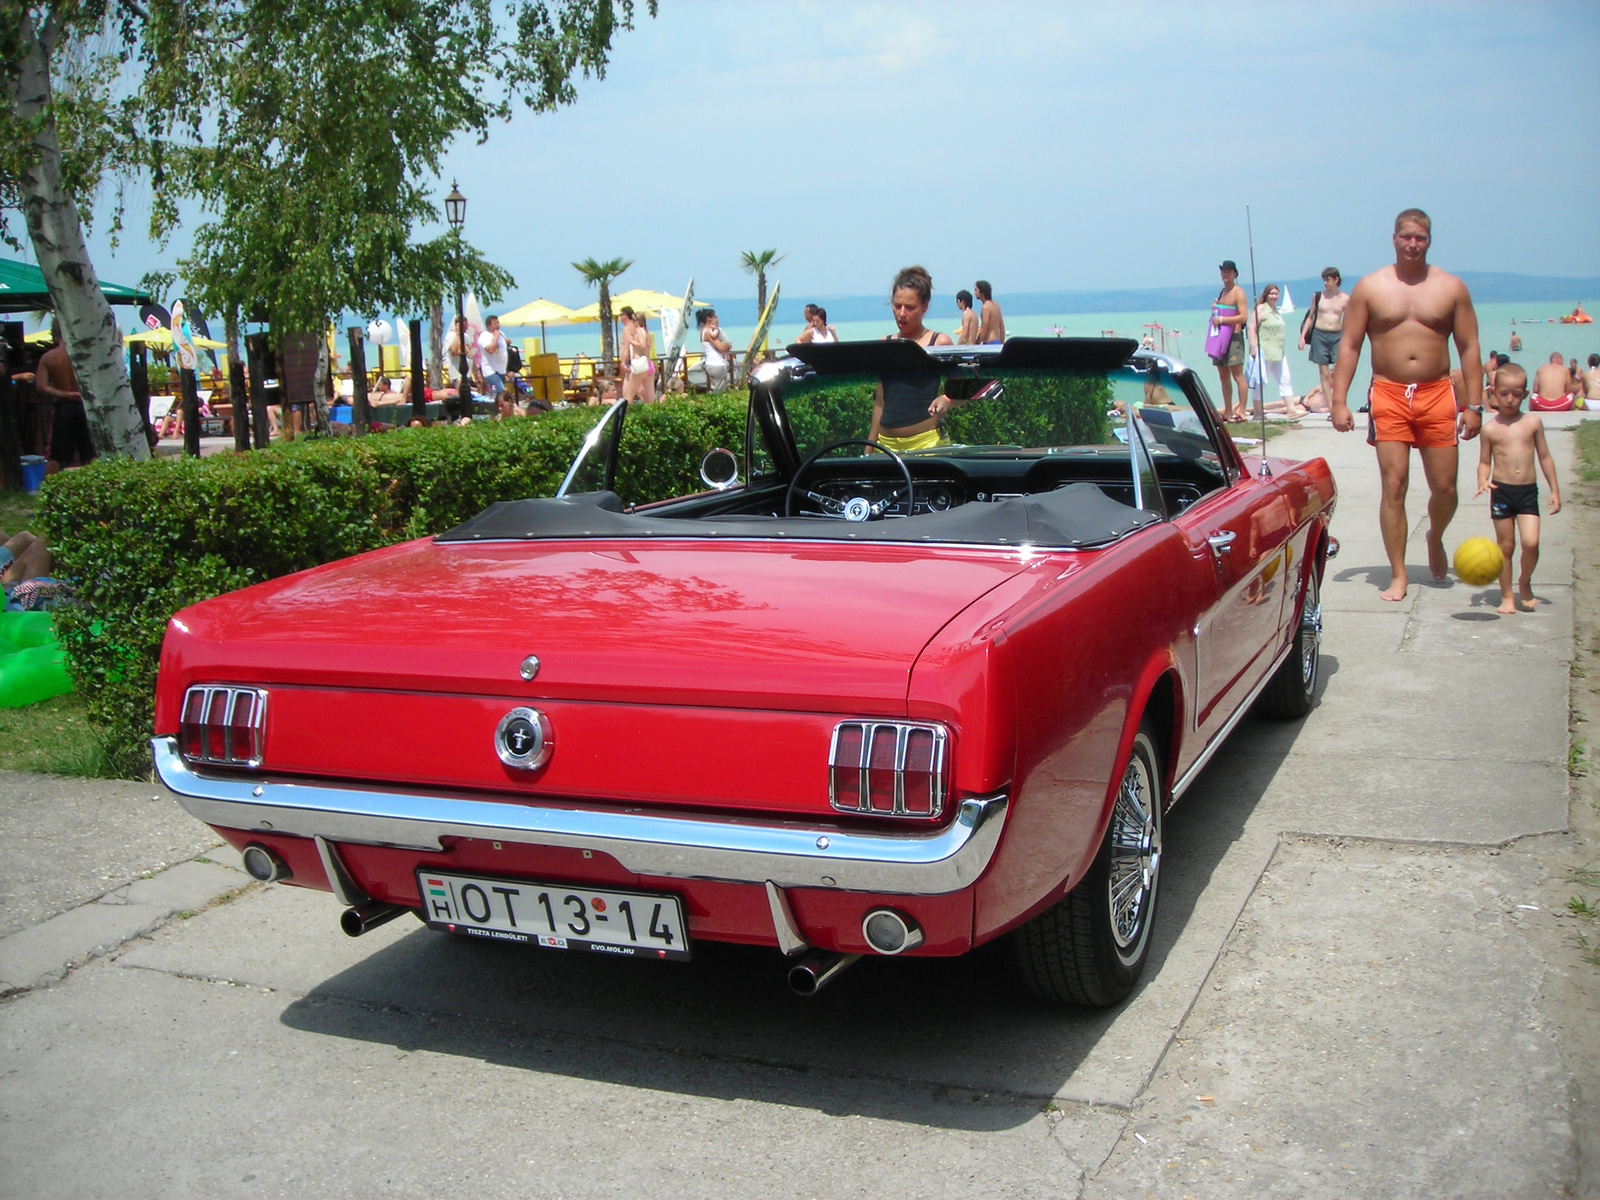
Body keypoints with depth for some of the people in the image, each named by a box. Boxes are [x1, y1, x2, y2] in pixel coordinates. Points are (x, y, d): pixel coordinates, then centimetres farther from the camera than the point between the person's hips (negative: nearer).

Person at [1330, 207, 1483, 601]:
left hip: (1438, 395, 1)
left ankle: (1435, 539, 36)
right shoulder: (1370, 288, 4)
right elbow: (1349, 346, 3)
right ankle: (1398, 575, 2)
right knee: (1393, 486, -6)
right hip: (1388, 395, -1)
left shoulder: (1452, 288, 6)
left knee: (1445, 487, 2)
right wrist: (1339, 401, -5)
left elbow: (1469, 348, 6)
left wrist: (1473, 405, -1)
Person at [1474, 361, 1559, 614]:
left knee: (1531, 542, -12)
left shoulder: (1533, 423, 4)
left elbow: (1544, 457, 11)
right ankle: (1507, 595, 15)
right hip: (1501, 491, -1)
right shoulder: (1490, 428, 0)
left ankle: (1525, 584, 14)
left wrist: (1554, 490, 9)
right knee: (1505, 546, 4)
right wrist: (1483, 480, -16)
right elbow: (1485, 462, 5)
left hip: (1528, 491, 1)